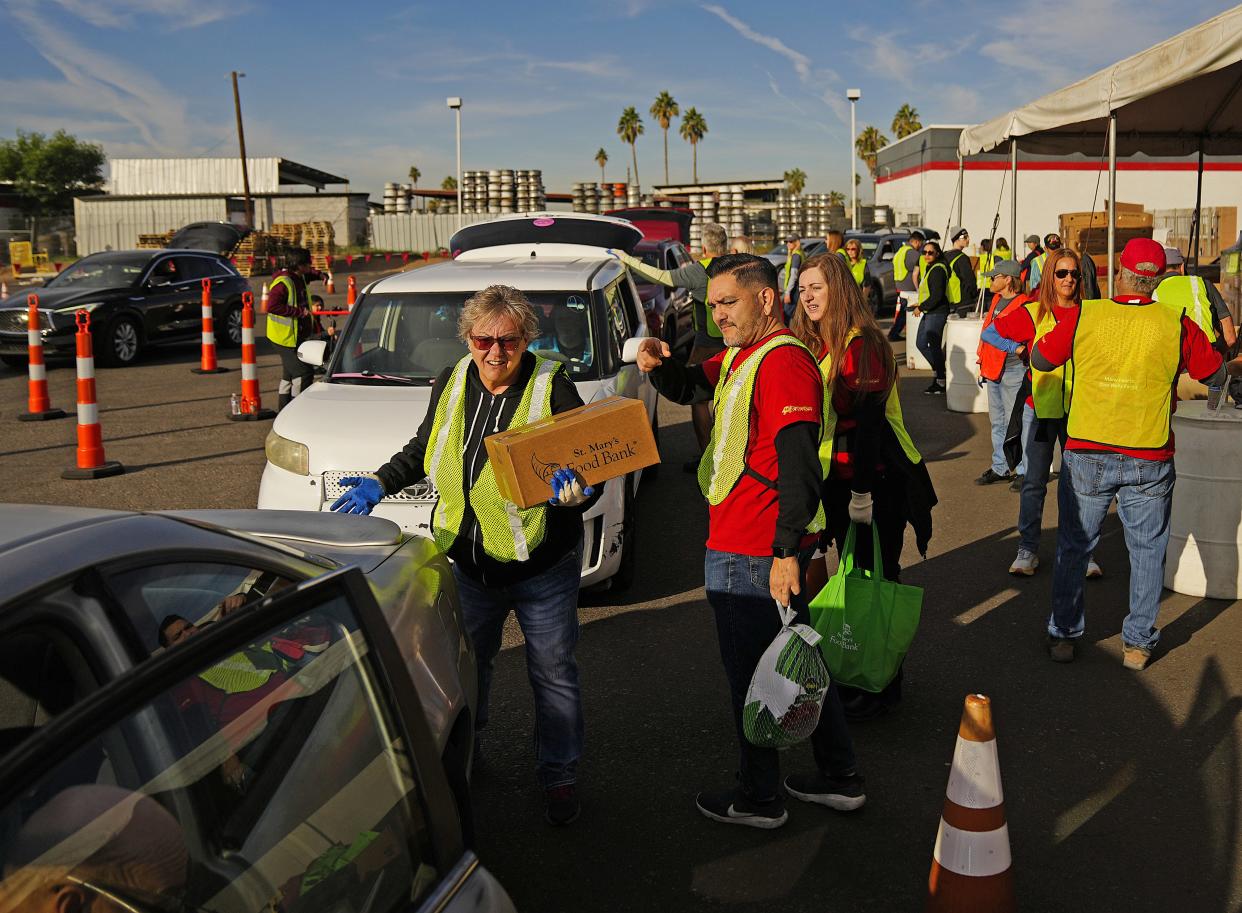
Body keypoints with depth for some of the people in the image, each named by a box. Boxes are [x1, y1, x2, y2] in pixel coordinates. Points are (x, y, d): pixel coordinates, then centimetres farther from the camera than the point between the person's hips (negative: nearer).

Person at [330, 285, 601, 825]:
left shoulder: (554, 390, -13)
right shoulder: (451, 385, 1)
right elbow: (423, 449, 17)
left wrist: (574, 489, -33)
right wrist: (380, 485, 6)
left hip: (542, 566, -4)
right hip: (468, 563, 4)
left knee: (553, 674, 9)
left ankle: (560, 777, 28)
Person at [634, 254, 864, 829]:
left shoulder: (784, 361, -19)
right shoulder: (740, 356, 14)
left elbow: (798, 467, -26)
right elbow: (689, 387, 26)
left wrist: (788, 551, -28)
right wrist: (660, 366, 2)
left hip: (752, 555, -10)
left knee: (751, 674, 4)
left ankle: (760, 799, 21)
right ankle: (839, 780, 32)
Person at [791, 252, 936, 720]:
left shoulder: (862, 345, -16)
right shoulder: (810, 346, 9)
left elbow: (868, 422, -20)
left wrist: (862, 489, -21)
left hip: (877, 482, -8)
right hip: (836, 480, 8)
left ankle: (882, 685, 15)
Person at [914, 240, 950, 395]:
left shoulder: (938, 270, -16)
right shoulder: (927, 268, 15)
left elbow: (937, 296, -22)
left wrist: (921, 307, -15)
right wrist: (921, 304, 13)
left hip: (937, 313, -10)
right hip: (929, 312, 10)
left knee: (934, 346, -5)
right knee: (921, 343, 15)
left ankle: (941, 383, 3)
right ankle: (939, 370, 27)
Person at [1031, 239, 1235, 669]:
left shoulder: (1083, 316, -9)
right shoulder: (1176, 325, -8)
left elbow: (1039, 360, 4)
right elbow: (1216, 375, 7)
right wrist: (1235, 366, 28)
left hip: (1086, 456, 0)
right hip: (1150, 461, 0)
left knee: (1074, 545, 13)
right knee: (1147, 550, 15)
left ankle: (1063, 635, 22)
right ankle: (1138, 642, 22)